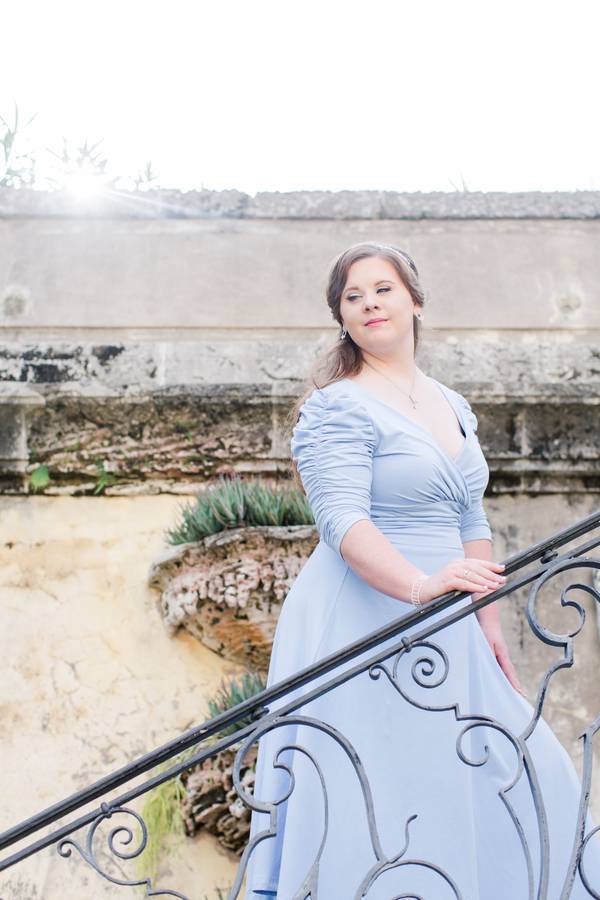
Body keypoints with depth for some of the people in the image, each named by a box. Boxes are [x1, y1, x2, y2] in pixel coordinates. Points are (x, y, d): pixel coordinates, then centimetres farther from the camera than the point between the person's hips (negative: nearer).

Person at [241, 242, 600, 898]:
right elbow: (343, 520, -21)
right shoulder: (336, 408, -8)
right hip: (362, 619, -7)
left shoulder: (454, 407, 15)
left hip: (444, 630, 7)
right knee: (373, 803, -6)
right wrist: (420, 585, -35)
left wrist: (489, 624, 14)